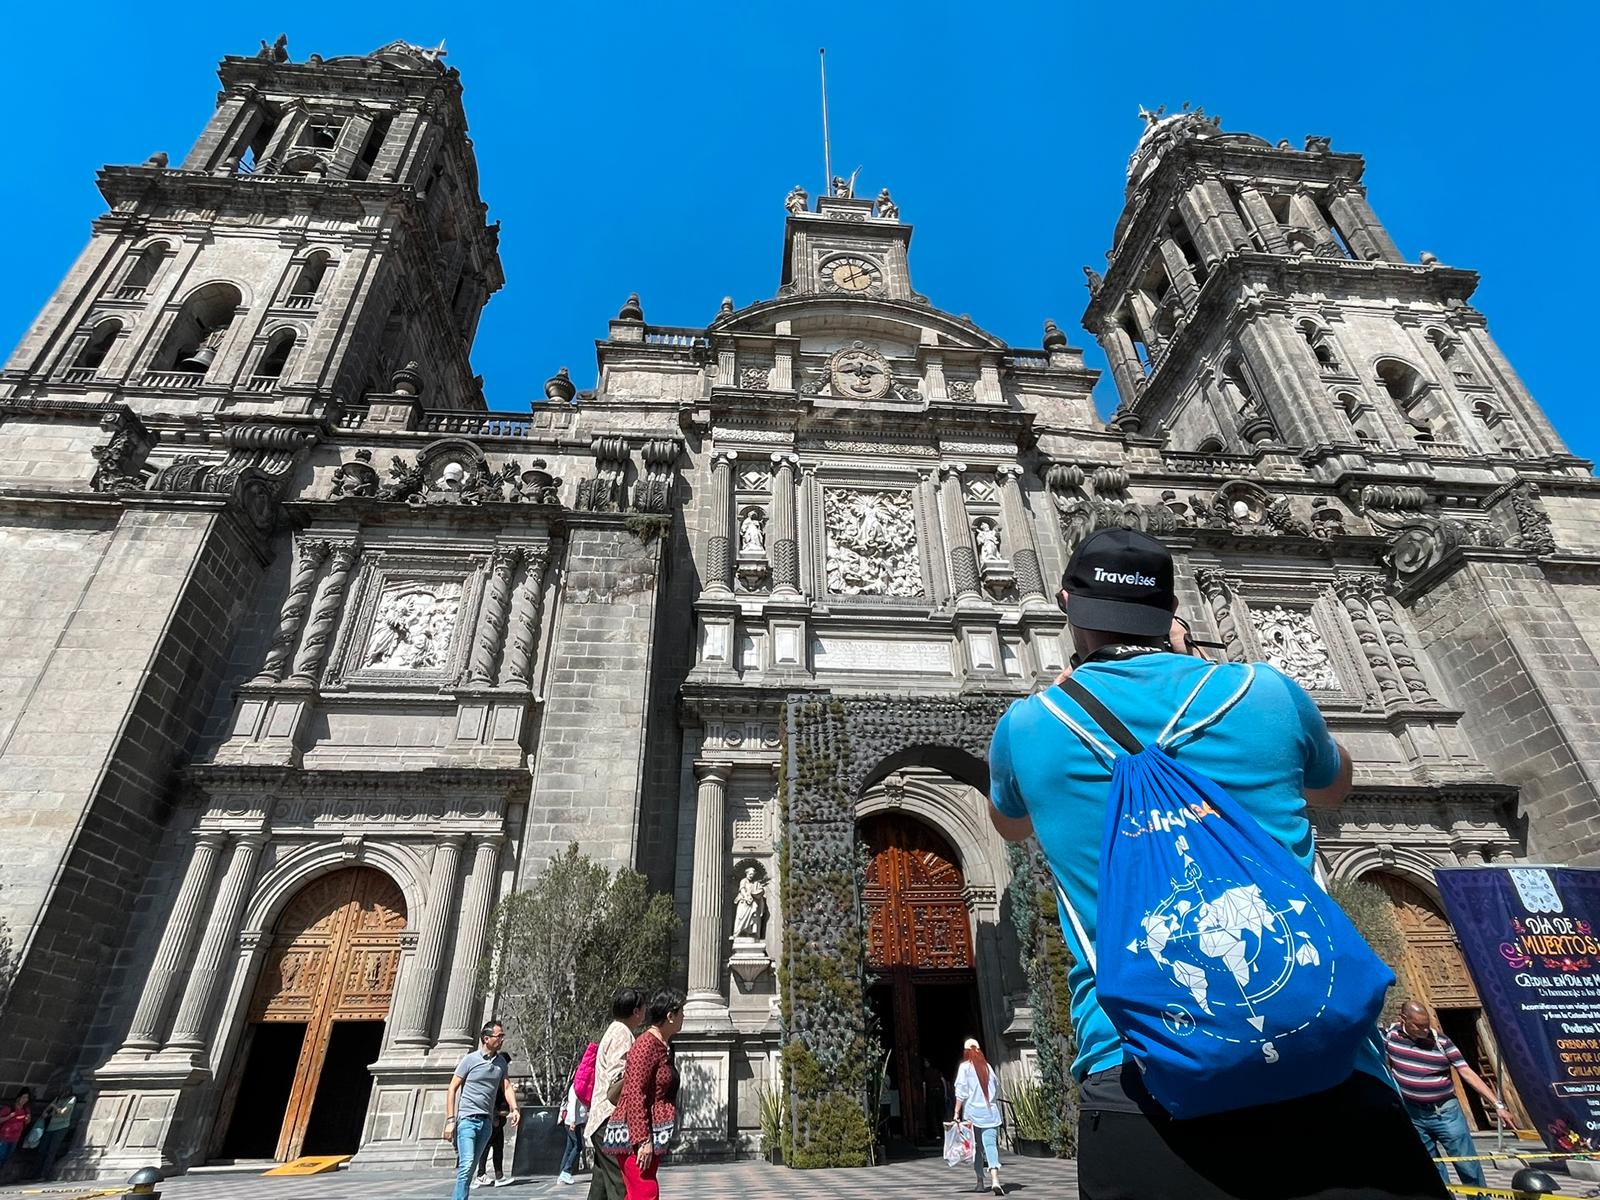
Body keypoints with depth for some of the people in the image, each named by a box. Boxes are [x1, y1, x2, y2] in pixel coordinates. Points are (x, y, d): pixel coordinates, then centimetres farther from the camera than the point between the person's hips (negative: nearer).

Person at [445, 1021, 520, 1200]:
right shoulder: (470, 1060, -6)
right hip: (467, 1119, -5)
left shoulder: (501, 1062, 9)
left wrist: (514, 1109, -9)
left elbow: (507, 1087, 8)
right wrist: (450, 1120, -9)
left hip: (486, 1121, 5)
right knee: (466, 1165, -15)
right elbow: (452, 1089, -3)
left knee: (471, 1167, 10)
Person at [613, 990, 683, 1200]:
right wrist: (643, 1141, -22)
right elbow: (635, 1096, -22)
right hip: (636, 1136, -10)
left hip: (651, 1135, 10)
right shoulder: (646, 1045, -18)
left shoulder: (663, 1046, 12)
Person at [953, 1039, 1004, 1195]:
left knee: (976, 1147, 11)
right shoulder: (987, 1066, 9)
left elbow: (961, 1092, -7)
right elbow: (997, 1090, 15)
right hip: (990, 1112, 2)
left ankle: (980, 1182, 18)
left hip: (972, 1112, -2)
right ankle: (995, 1179, -23)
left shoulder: (965, 1067, -3)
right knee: (991, 1144, -6)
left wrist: (957, 1112, -3)